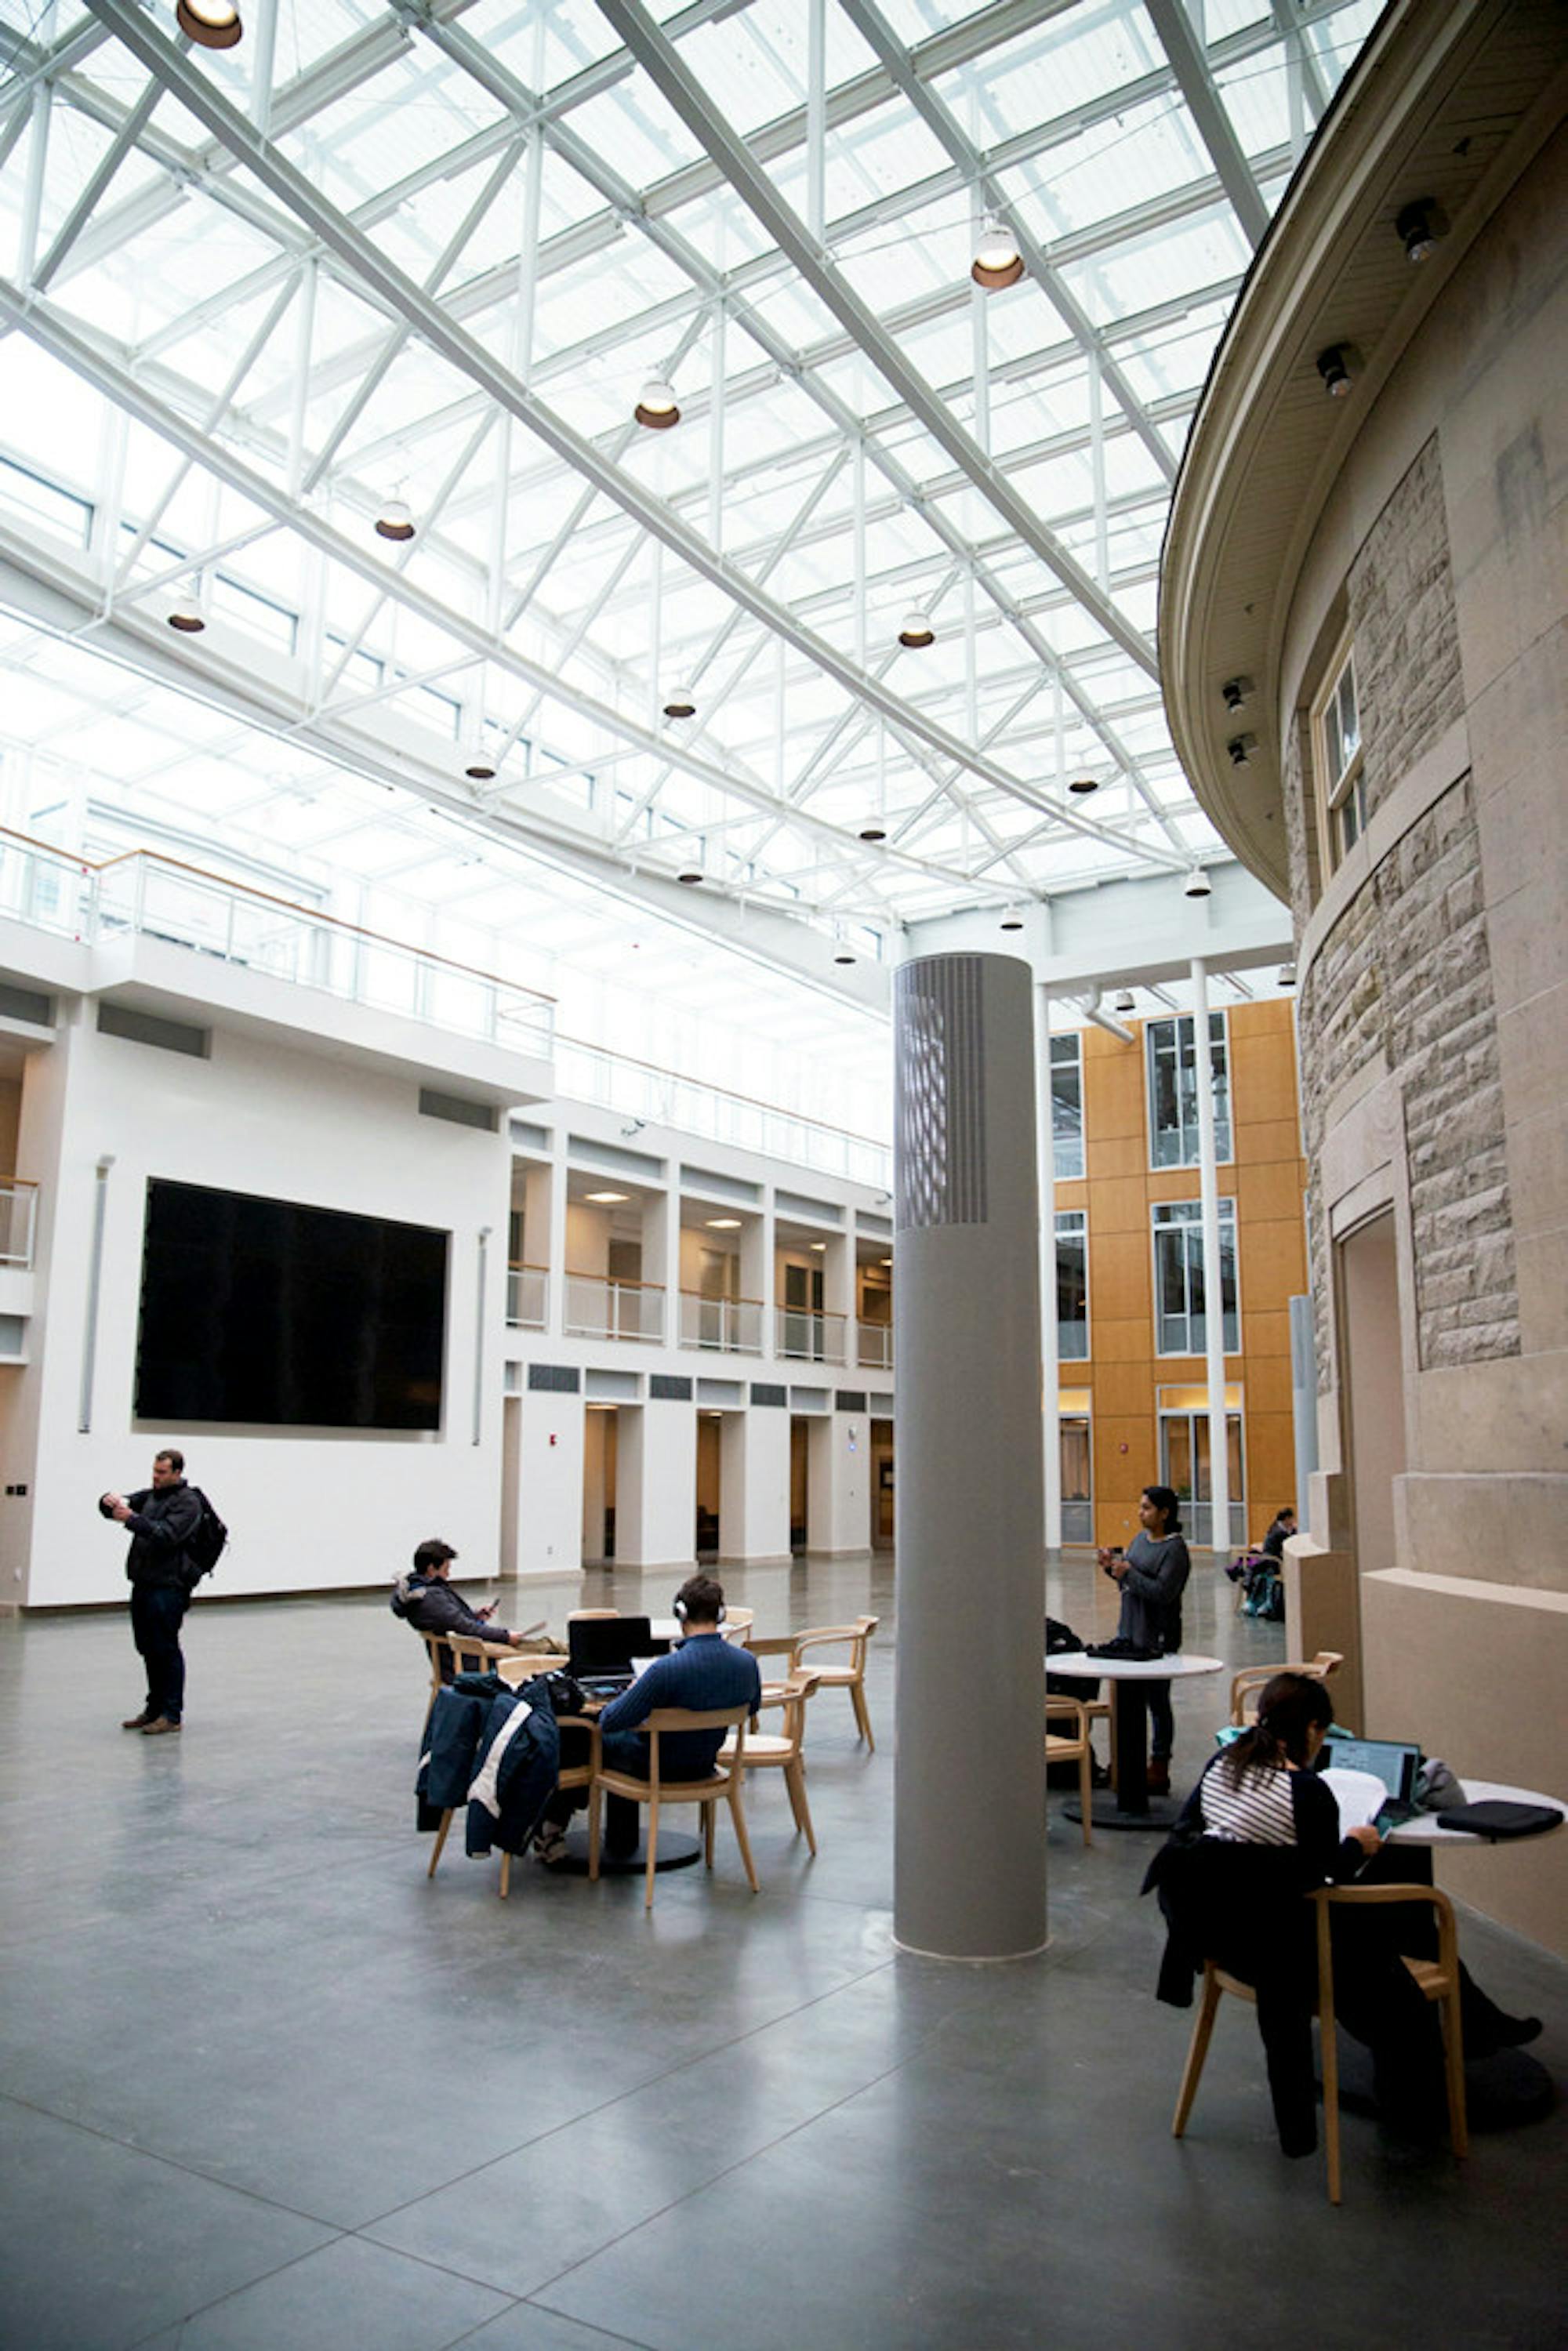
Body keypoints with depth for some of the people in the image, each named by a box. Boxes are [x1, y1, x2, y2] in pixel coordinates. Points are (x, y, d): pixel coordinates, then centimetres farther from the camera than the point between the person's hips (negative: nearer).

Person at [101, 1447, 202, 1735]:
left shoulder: (187, 1502, -8)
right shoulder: (150, 1495, 17)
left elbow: (167, 1534, -21)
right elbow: (122, 1506, 14)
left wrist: (133, 1519, -29)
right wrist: (110, 1502, -10)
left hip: (168, 1587, -8)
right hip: (143, 1584, 8)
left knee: (166, 1650, -5)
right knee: (148, 1649, 12)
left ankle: (171, 1714, 0)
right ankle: (155, 1708, 22)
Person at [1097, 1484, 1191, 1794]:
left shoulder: (1174, 1548, -14)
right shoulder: (1140, 1539, 10)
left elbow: (1163, 1592, -22)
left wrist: (1128, 1573, -22)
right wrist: (1112, 1564, -1)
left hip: (1157, 1640, -8)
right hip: (1129, 1632, 8)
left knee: (1158, 1703, 3)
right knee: (1127, 1700, 13)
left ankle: (1159, 1767, 13)